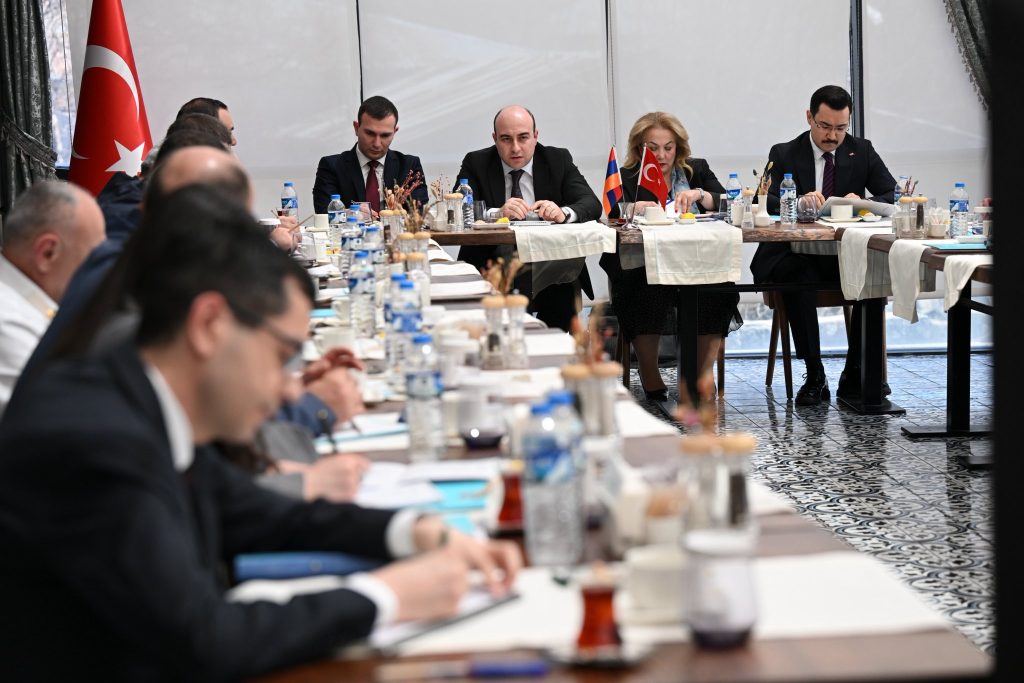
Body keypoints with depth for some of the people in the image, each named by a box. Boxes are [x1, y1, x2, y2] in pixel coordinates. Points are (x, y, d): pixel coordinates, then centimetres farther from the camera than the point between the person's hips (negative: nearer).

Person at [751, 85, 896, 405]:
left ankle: (854, 375, -19)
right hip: (795, 255, -2)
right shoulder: (784, 154, 5)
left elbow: (894, 196, 1)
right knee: (799, 278, -36)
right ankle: (814, 376, -27)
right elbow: (765, 202, -9)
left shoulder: (862, 151, 10)